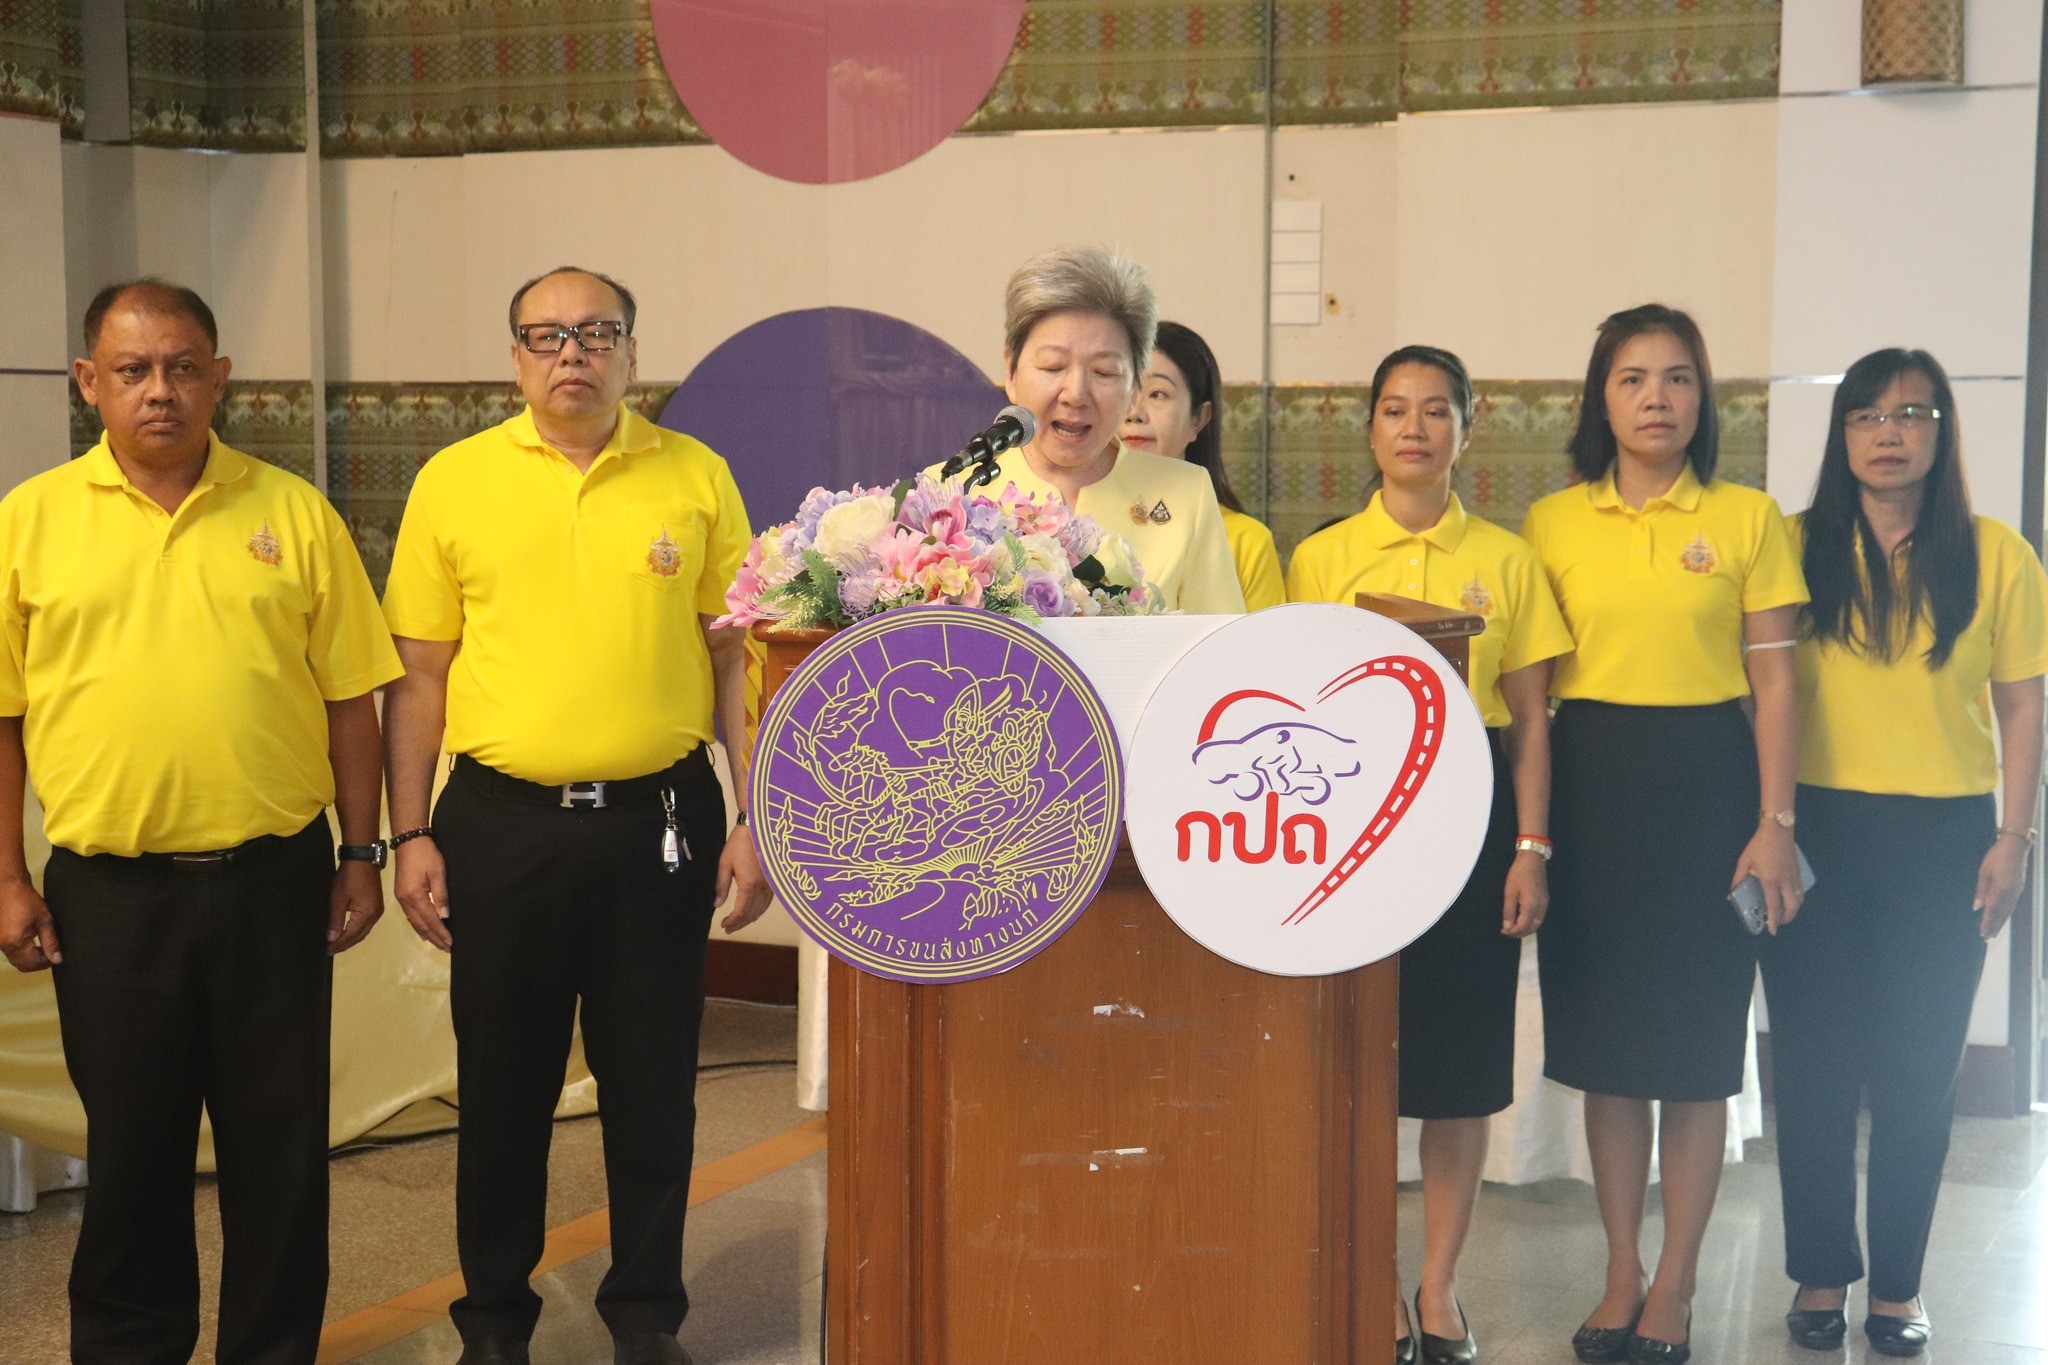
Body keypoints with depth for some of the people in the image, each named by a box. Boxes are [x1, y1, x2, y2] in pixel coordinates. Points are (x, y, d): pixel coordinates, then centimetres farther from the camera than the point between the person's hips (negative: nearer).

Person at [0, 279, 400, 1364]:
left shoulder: (294, 514, 3)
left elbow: (348, 697, 5)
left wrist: (361, 854, 3)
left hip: (273, 878, 1)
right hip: (108, 888, 0)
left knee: (279, 1141, 9)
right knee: (131, 1145, 12)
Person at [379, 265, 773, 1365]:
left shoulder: (696, 478, 3)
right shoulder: (454, 480, 3)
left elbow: (736, 657, 5)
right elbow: (418, 673, 5)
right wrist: (411, 835, 0)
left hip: (657, 819, 0)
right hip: (502, 821, 0)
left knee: (652, 1083, 8)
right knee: (502, 1081, 10)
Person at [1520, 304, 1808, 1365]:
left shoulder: (1748, 519, 1)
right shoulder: (1552, 523, 5)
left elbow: (1772, 681, 1)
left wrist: (1775, 823, -6)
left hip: (1707, 781, -1)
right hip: (1589, 784, 2)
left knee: (1694, 1041, 3)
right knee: (1603, 1036, 8)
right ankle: (1622, 1274, 22)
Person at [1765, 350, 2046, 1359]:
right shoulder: (1796, 547, 1)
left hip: (1945, 838, 0)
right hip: (1818, 829, 0)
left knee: (1919, 1068, 7)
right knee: (1813, 1060, 6)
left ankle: (1898, 1284, 21)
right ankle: (1822, 1273, 20)